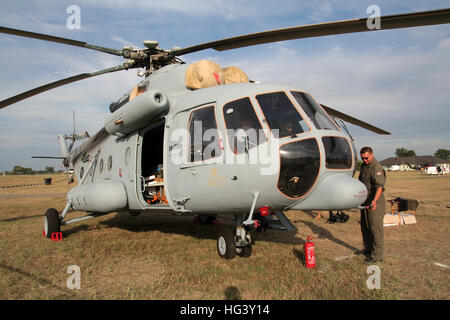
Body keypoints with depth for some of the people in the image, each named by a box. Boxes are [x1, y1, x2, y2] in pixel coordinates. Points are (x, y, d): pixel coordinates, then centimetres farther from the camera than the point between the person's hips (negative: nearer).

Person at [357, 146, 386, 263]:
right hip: (365, 201, 9)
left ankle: (377, 255, 4)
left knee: (375, 228, -3)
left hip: (375, 202, -9)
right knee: (365, 226, 18)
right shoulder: (363, 165, 11)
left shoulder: (376, 167, -19)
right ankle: (368, 249, 33)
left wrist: (375, 200, -44)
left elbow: (379, 186, -31)